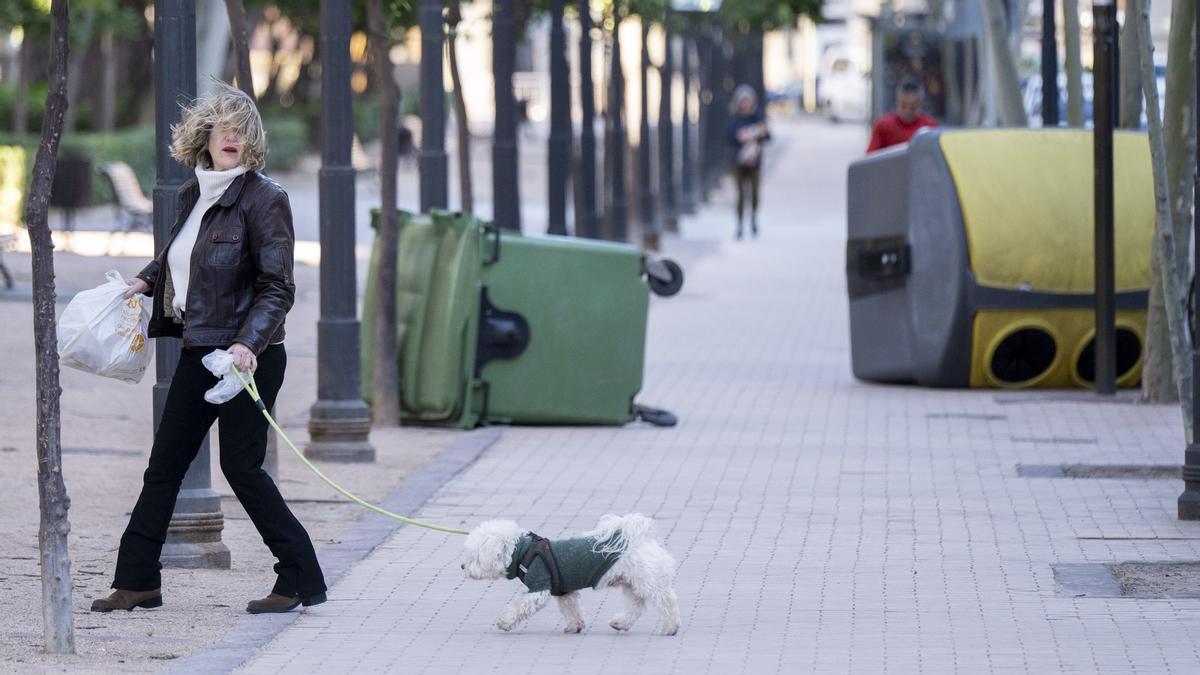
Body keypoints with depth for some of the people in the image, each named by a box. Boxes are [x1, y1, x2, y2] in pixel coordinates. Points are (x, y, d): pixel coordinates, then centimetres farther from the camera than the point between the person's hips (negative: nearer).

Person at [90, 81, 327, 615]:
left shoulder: (264, 198, -12)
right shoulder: (191, 196, 10)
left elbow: (277, 287, -15)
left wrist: (248, 344, -27)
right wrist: (146, 281, 12)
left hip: (248, 355, -8)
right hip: (199, 351, 8)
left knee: (241, 466, -6)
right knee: (166, 460, 9)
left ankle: (301, 580, 4)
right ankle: (136, 580, 17)